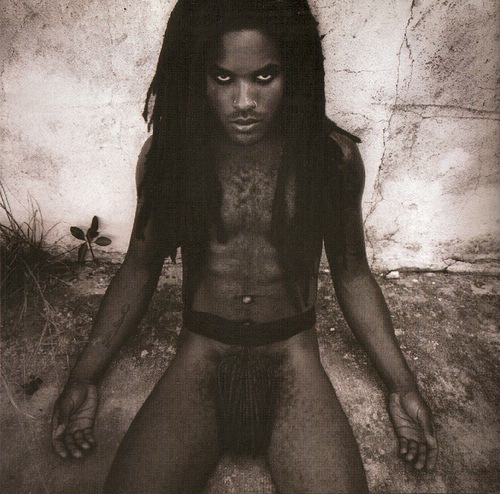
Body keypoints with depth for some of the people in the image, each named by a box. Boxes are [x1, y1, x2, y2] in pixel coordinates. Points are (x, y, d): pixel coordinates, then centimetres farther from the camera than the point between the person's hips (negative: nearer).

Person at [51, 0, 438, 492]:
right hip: (198, 362, 1)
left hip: (294, 364, 0)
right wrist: (84, 376, 3)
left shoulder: (333, 156, -7)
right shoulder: (167, 152, -6)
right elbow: (140, 268, 5)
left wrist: (401, 385, 5)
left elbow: (351, 274, 4)